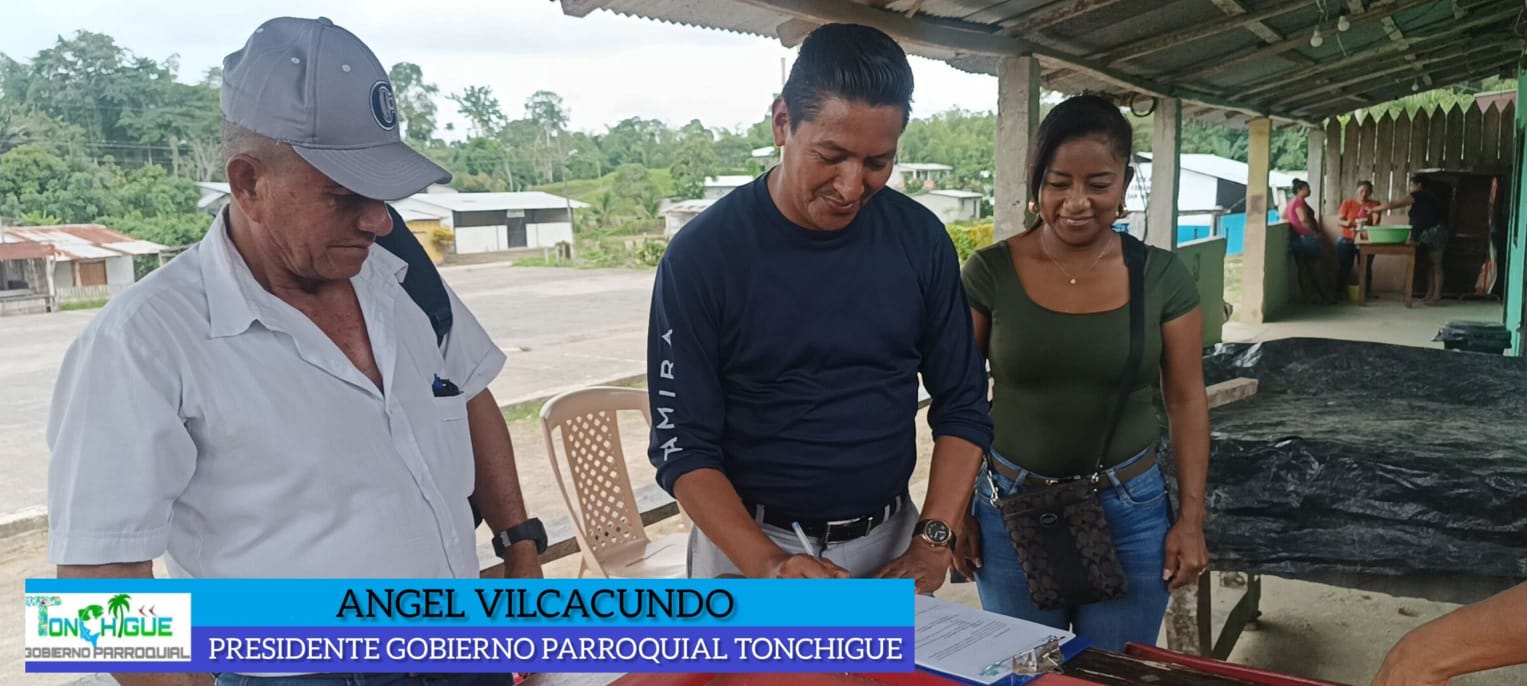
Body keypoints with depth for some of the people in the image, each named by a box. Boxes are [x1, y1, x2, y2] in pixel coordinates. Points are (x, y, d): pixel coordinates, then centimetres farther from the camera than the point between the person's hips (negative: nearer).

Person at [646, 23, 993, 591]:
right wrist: (767, 564, -26)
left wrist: (933, 541, -11)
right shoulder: (702, 254, -14)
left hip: (890, 541, 3)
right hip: (748, 547, -3)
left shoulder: (920, 238, -5)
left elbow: (962, 405, 1)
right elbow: (682, 443, -13)